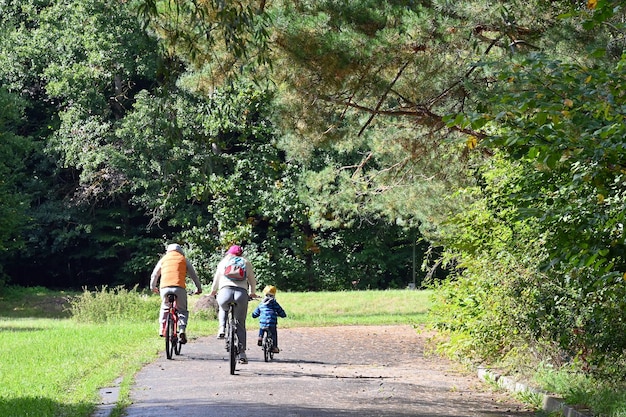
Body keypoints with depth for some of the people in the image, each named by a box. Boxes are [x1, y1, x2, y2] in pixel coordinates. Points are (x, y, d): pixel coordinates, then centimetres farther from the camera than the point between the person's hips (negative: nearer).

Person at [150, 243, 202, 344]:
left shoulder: (163, 259, 22)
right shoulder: (183, 259, 17)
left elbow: (154, 275, 29)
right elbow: (193, 275, 19)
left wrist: (153, 287, 45)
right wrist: (199, 288, 28)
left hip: (165, 287, 1)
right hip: (179, 287, -1)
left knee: (165, 308, 25)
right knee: (182, 310, 10)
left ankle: (162, 328, 13)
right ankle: (182, 330, -12)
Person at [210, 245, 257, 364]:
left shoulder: (223, 262, 21)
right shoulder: (246, 263, 20)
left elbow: (216, 279, 29)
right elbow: (252, 280, 25)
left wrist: (213, 291, 47)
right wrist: (252, 293, 43)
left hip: (225, 292, 0)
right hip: (242, 293, 0)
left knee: (223, 309, 36)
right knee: (240, 326, 9)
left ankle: (222, 329, 13)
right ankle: (242, 354, 4)